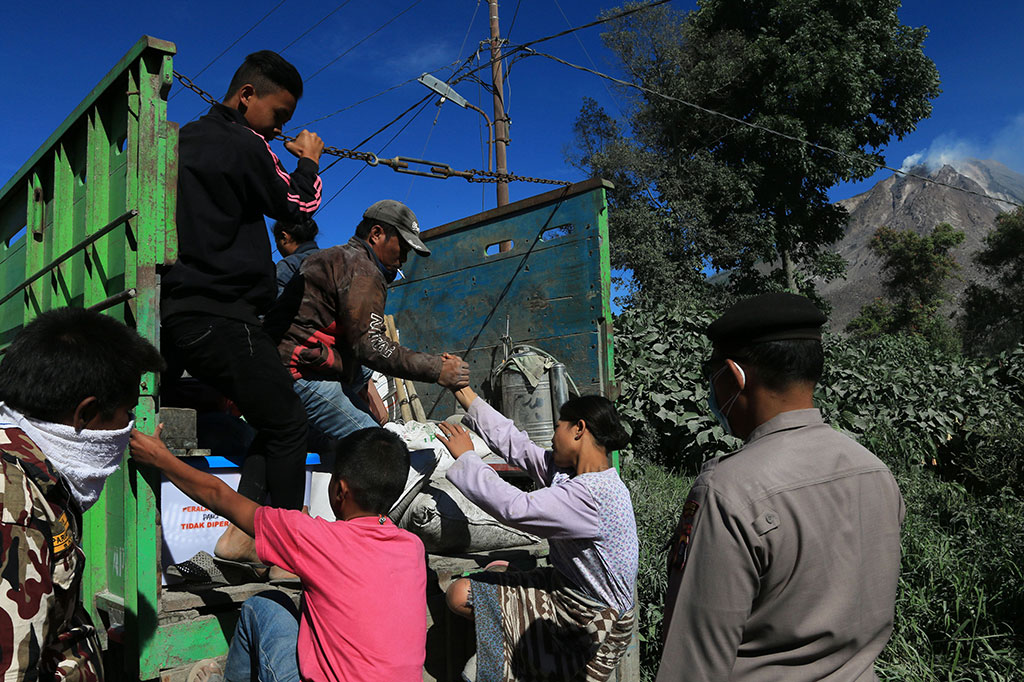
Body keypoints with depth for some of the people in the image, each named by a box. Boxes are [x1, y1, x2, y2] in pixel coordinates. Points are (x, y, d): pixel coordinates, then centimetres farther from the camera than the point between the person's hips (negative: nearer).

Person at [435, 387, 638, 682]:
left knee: (461, 595, -13)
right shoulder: (566, 470, -2)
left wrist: (465, 457, -19)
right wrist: (465, 395, 7)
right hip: (568, 587, 9)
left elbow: (514, 508, -32)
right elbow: (516, 444, 4)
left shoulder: (593, 495, -30)